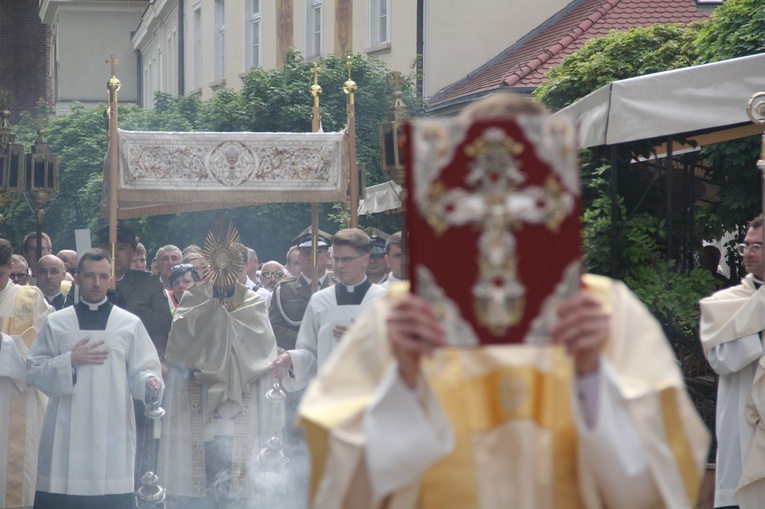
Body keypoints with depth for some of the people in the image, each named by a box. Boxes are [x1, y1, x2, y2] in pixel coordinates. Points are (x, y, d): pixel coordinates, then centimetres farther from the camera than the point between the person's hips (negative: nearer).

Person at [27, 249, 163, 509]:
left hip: (112, 429, 0)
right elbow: (35, 372, 7)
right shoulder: (56, 323, 10)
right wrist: (70, 361, -8)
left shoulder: (130, 324, 10)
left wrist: (149, 382, -16)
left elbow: (140, 371, 6)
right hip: (67, 431, 0)